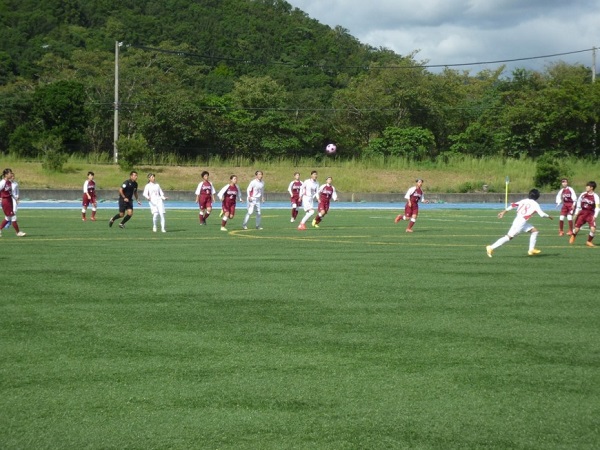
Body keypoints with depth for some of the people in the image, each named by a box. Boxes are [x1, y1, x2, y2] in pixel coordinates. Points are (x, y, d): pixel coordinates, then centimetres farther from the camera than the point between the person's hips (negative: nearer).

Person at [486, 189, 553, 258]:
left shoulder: (524, 201, 15)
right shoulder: (535, 204, -2)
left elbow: (513, 205, 7)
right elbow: (542, 214, -7)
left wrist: (504, 212, 10)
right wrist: (549, 216, 12)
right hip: (521, 222, -8)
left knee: (535, 231, 16)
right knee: (509, 236, -7)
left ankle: (531, 249, 15)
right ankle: (491, 248, -10)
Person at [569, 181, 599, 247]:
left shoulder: (595, 196, -12)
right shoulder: (583, 194, 0)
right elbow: (579, 204, 12)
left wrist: (595, 216, -24)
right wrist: (576, 213, 10)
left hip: (590, 214, -3)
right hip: (582, 213, 3)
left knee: (593, 228, -19)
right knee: (577, 228, 1)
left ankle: (589, 241, 5)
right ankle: (573, 236, 37)